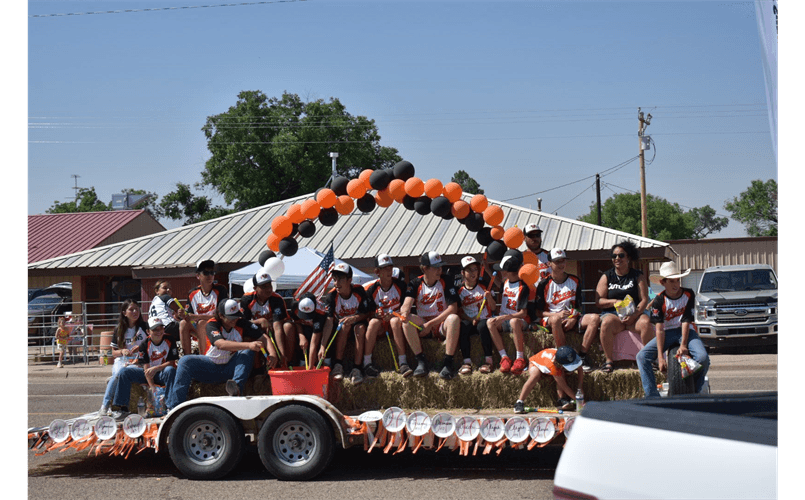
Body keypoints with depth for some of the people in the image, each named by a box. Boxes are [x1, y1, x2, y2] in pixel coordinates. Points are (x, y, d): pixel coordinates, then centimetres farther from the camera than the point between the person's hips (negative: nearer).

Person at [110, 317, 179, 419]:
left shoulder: (169, 341, -8)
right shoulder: (145, 344, -5)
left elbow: (171, 362, -11)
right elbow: (146, 367, -10)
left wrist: (156, 368, -25)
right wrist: (151, 386, -21)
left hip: (163, 373, -3)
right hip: (148, 375, 3)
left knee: (171, 370, -37)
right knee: (124, 372, -14)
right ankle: (122, 408, -10)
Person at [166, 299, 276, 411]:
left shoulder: (241, 324, -5)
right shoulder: (212, 325, -14)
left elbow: (263, 337, -5)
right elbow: (221, 344, -32)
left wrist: (272, 353, -26)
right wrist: (248, 345, -45)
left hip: (231, 368, 1)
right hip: (211, 366, -1)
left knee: (248, 352, -25)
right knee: (185, 361, -23)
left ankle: (237, 387, -45)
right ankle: (174, 405, -27)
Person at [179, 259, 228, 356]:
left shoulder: (220, 290, -9)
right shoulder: (192, 294, 6)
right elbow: (190, 317, 6)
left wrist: (197, 317, -22)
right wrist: (184, 315, -19)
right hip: (199, 330, 4)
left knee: (202, 323, -31)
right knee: (183, 323, -20)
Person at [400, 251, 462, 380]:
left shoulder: (446, 282, -1)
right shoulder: (415, 284, 4)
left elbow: (453, 308, -10)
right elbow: (407, 302, -12)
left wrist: (431, 324, -18)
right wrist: (404, 312, -39)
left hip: (442, 325, -2)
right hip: (422, 325, 2)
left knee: (454, 318, -34)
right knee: (407, 320, -27)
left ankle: (447, 363, -34)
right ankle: (421, 362, -27)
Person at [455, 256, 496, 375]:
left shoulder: (483, 286, 8)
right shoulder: (459, 290, 8)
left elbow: (493, 308, 7)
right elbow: (459, 311, 7)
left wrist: (489, 297, -13)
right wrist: (470, 319, -10)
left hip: (484, 320, -1)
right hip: (469, 321, 1)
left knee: (482, 326, -35)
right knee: (462, 326, -33)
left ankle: (488, 360, -30)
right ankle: (467, 362, -32)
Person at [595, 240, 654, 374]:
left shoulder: (638, 276, 10)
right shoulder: (606, 276, 12)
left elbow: (644, 300, 1)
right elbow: (599, 301, 5)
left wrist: (634, 315, -16)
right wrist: (614, 302, -14)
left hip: (635, 312, 0)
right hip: (612, 313, 0)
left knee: (645, 323, -33)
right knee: (606, 323, -35)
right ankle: (609, 361, -26)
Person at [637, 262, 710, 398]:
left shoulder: (689, 295, -4)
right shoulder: (659, 301, -7)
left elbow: (686, 321, -9)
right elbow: (659, 329, -12)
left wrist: (683, 345, -21)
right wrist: (660, 356, -20)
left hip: (687, 331, 0)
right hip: (667, 333, 0)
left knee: (703, 357, -28)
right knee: (642, 356, -22)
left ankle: (696, 391, -1)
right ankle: (652, 396, -20)